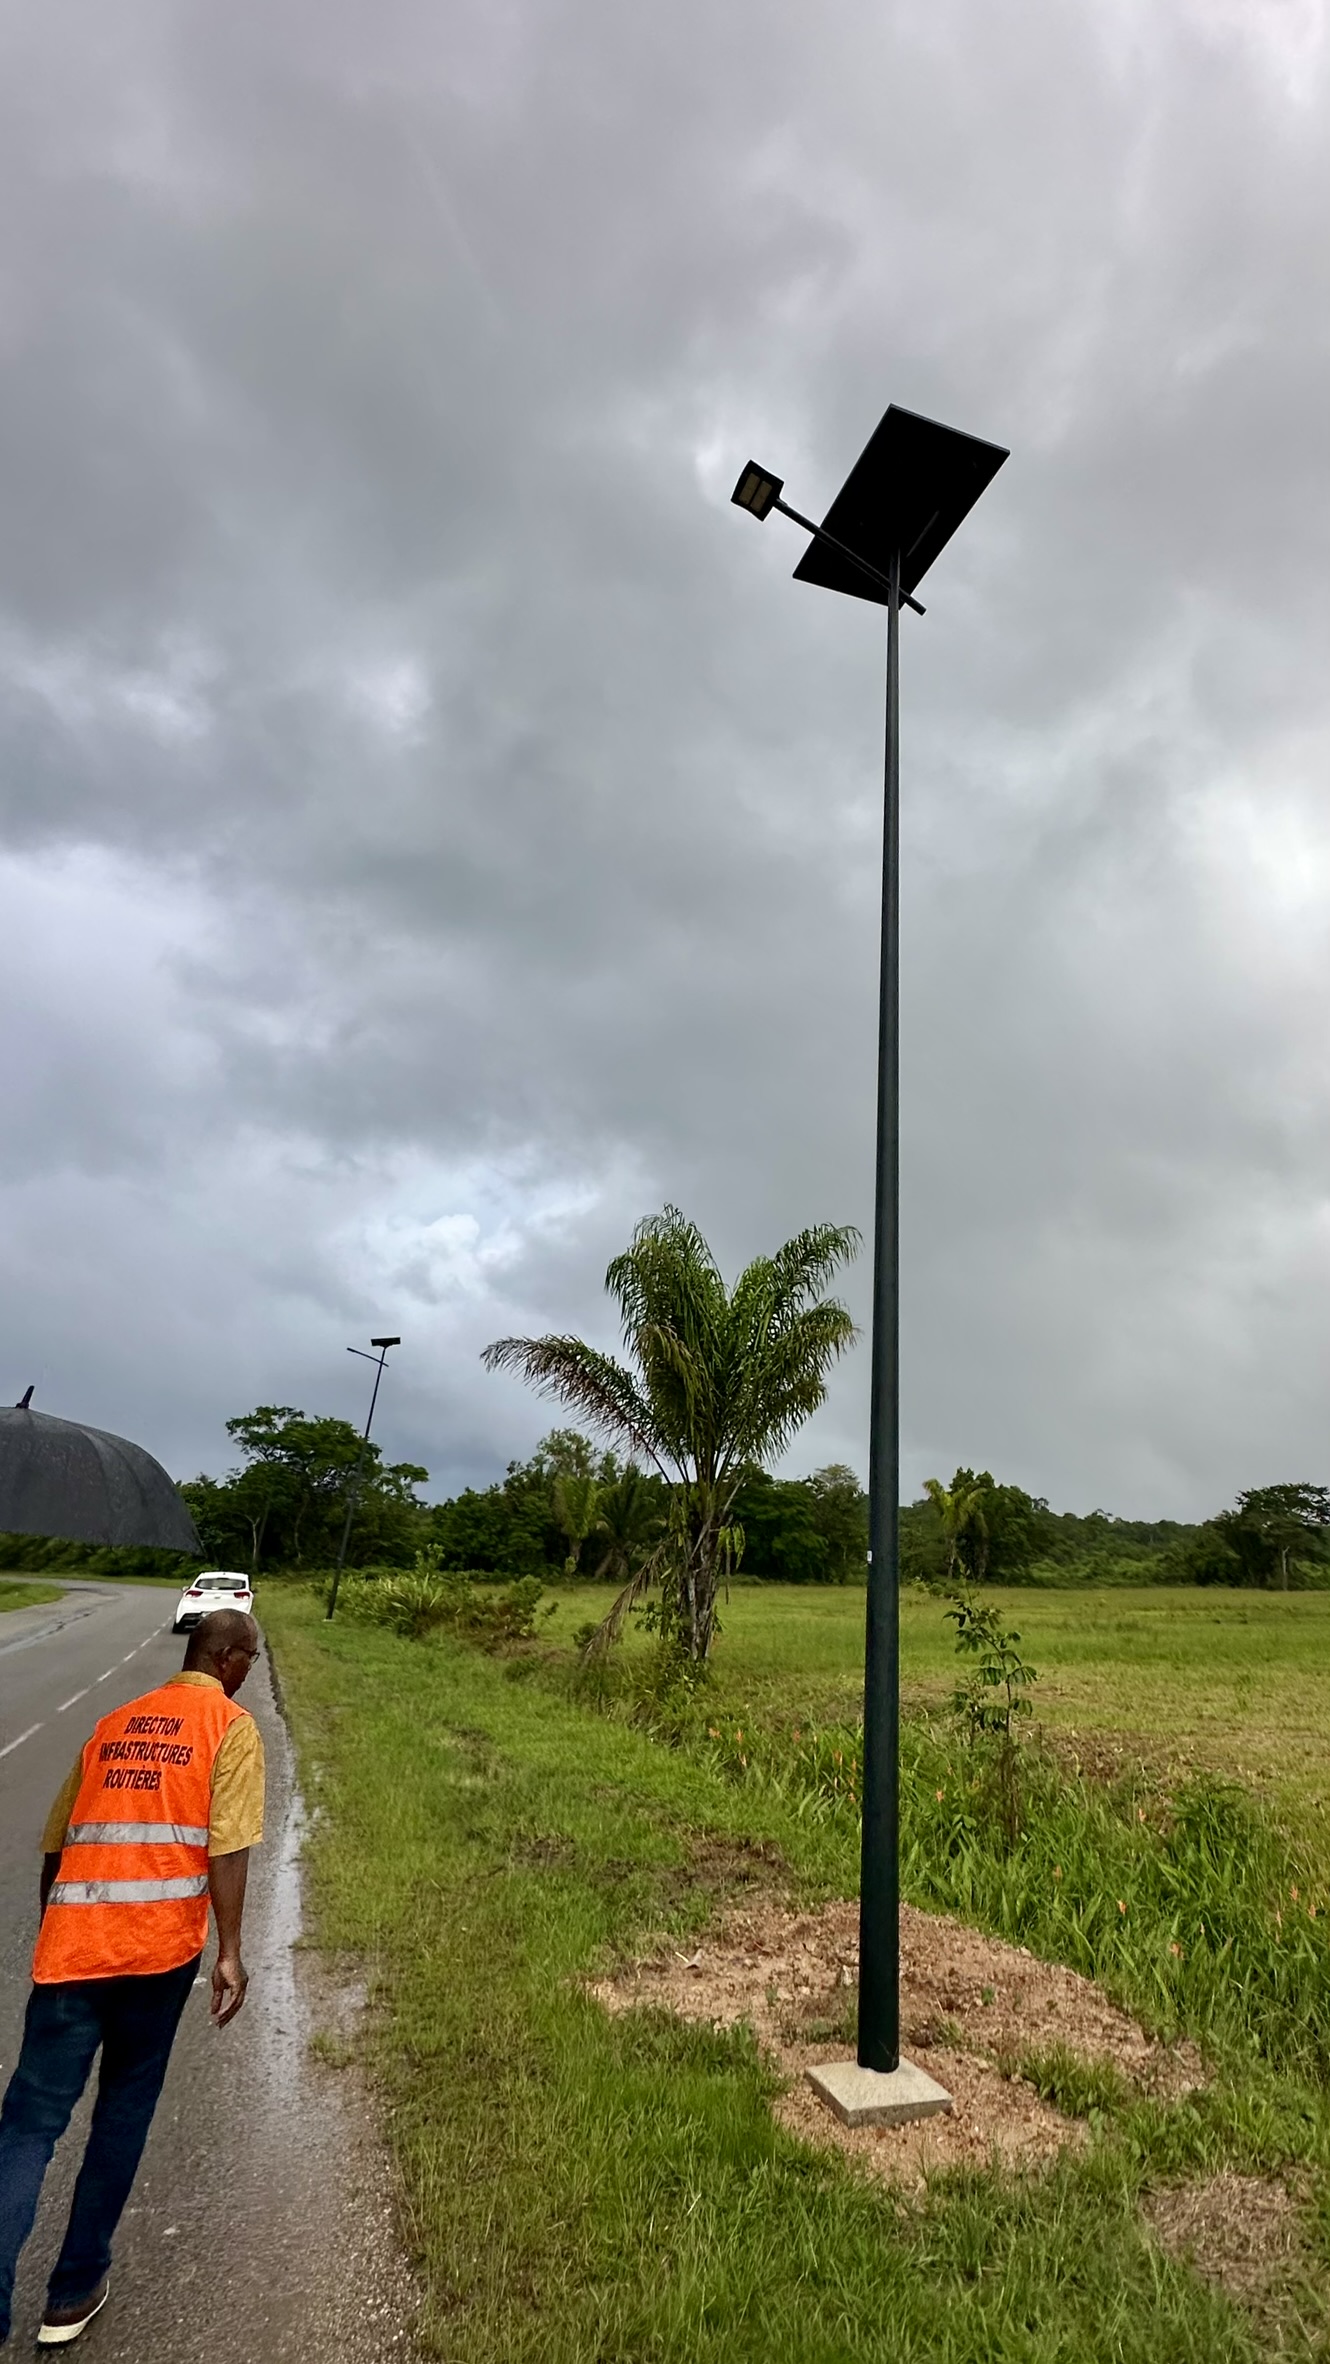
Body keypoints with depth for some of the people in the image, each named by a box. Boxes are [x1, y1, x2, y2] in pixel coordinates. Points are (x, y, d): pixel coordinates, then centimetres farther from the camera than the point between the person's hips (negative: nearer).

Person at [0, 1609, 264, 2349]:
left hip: (72, 1947, 3)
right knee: (125, 2108, 18)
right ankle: (76, 2289, 28)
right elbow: (229, 1848, -12)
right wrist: (230, 1952, -8)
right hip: (159, 1947, -3)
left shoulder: (115, 1724, 15)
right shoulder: (231, 1726, -2)